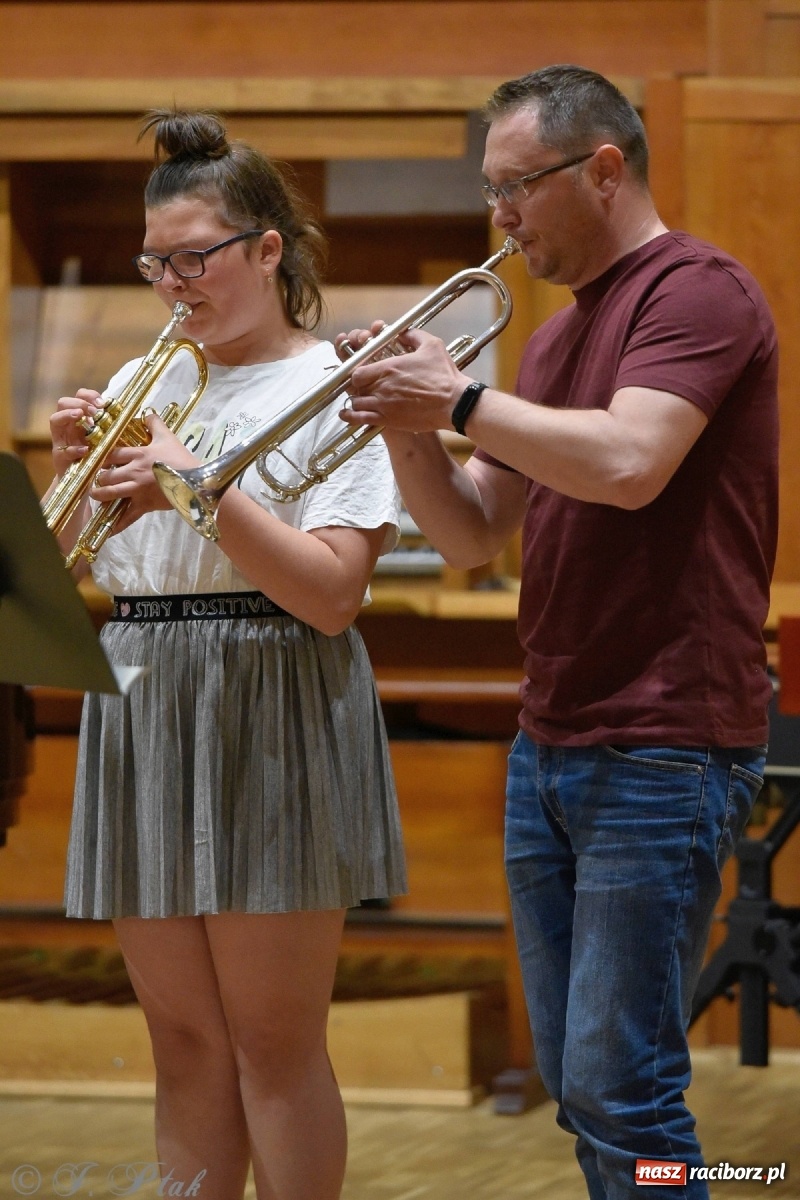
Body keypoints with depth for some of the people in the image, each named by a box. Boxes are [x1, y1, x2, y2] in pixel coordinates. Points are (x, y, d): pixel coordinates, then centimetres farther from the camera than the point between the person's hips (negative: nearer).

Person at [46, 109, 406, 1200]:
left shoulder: (334, 390, -1)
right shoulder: (139, 387, 15)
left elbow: (332, 595, -12)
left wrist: (203, 489, -20)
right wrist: (76, 476, -4)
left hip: (274, 719, -6)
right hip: (140, 707, 6)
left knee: (275, 1042, -3)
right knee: (185, 1037, 8)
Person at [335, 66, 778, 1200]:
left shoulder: (698, 289, -9)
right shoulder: (554, 337, 19)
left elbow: (629, 463, -24)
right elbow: (472, 535, 18)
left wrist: (463, 398, -14)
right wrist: (411, 428, 1)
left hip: (662, 752, -9)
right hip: (549, 748, 9)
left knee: (620, 1088, -10)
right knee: (574, 1081, 10)